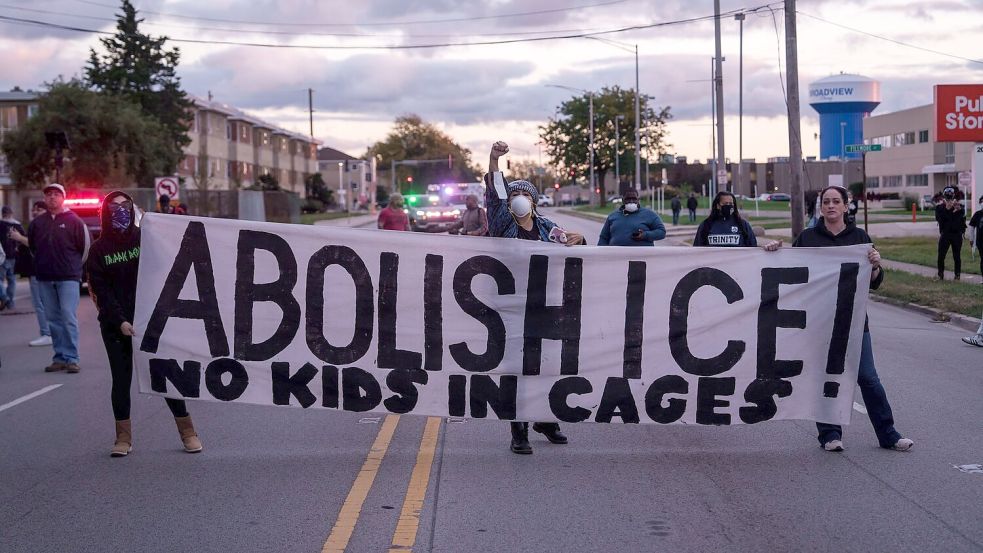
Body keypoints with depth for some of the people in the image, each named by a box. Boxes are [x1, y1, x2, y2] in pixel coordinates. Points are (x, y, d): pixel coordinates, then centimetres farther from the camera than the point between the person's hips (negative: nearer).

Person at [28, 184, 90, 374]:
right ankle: (60, 358, 11)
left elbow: (86, 246, 2)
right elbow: (32, 246, 21)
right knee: (53, 319, 6)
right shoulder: (37, 223, 9)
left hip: (68, 277, -4)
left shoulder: (74, 221, -2)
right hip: (45, 279, 4)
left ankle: (71, 358, -7)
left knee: (69, 317, -9)